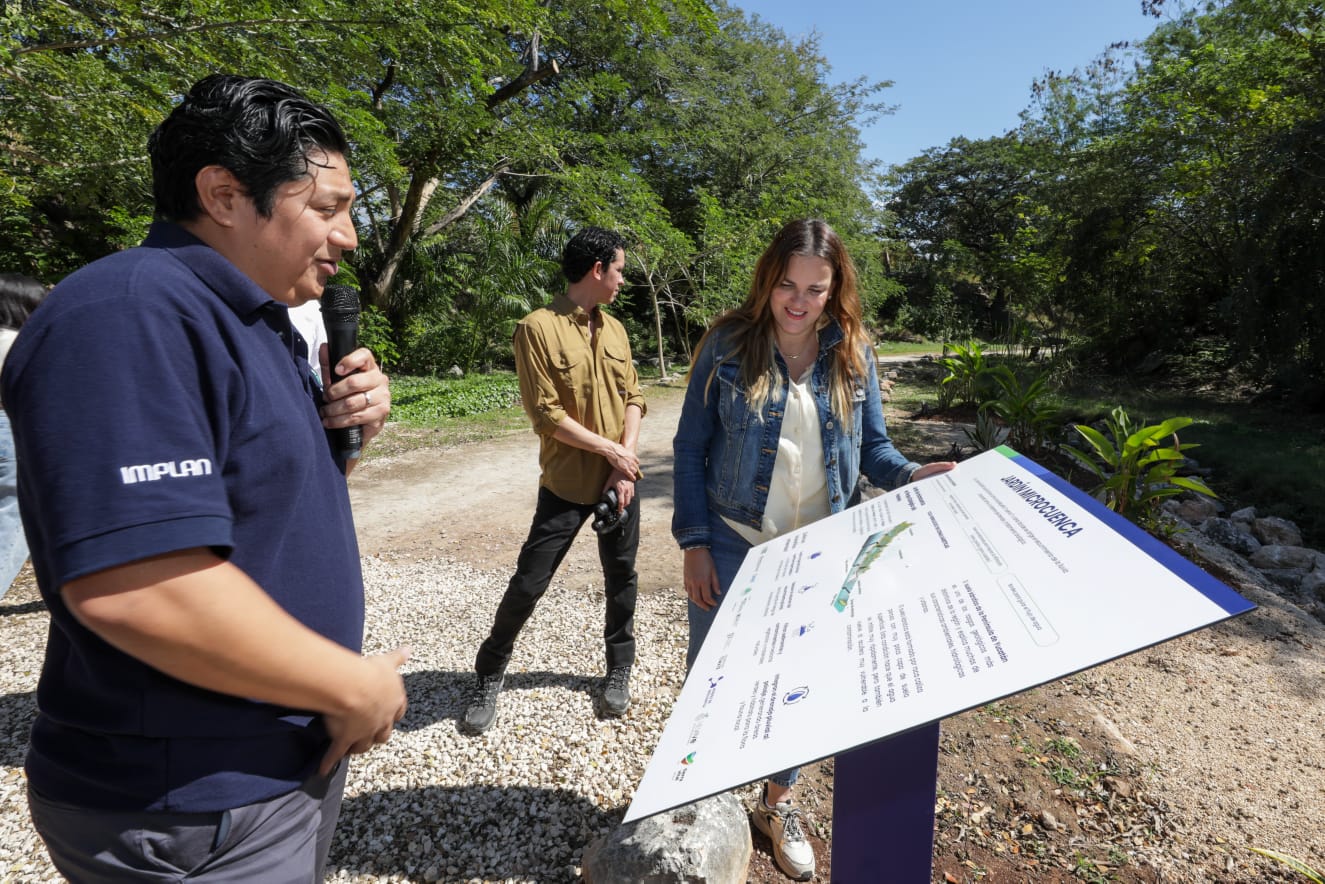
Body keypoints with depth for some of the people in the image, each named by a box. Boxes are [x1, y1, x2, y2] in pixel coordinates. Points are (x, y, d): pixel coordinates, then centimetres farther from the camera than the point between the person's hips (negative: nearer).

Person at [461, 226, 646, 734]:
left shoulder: (614, 329, 8)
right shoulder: (538, 328, -12)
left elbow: (633, 398, 6)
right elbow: (546, 414, -16)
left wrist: (625, 466, -7)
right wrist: (610, 449, -12)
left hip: (620, 480, 5)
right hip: (566, 484, -5)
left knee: (621, 577, 14)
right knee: (529, 583, 1)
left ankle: (619, 667, 35)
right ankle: (489, 677, 23)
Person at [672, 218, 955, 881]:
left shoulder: (854, 356, -1)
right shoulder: (728, 344, -9)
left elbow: (871, 448, 5)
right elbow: (690, 449, -6)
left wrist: (912, 475, -17)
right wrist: (694, 542, -9)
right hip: (732, 547, -2)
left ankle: (778, 803, 40)